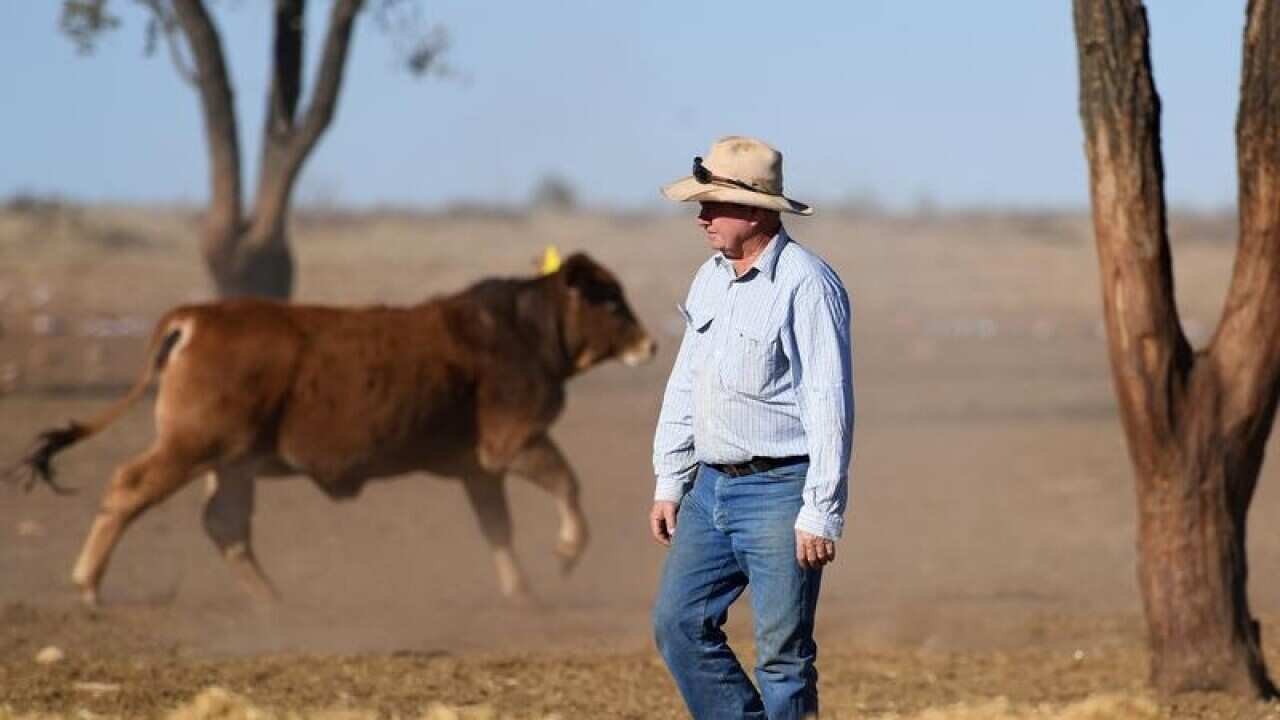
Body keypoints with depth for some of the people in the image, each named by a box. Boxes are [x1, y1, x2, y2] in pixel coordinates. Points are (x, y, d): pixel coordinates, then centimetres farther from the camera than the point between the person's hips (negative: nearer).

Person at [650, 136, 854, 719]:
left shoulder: (806, 284, -14)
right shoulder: (711, 278, 12)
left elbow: (830, 407, -17)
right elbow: (684, 386, 19)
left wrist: (820, 514, -19)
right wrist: (669, 484, 15)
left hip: (779, 492, -8)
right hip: (712, 488, 8)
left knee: (782, 651, -5)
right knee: (678, 624, 5)